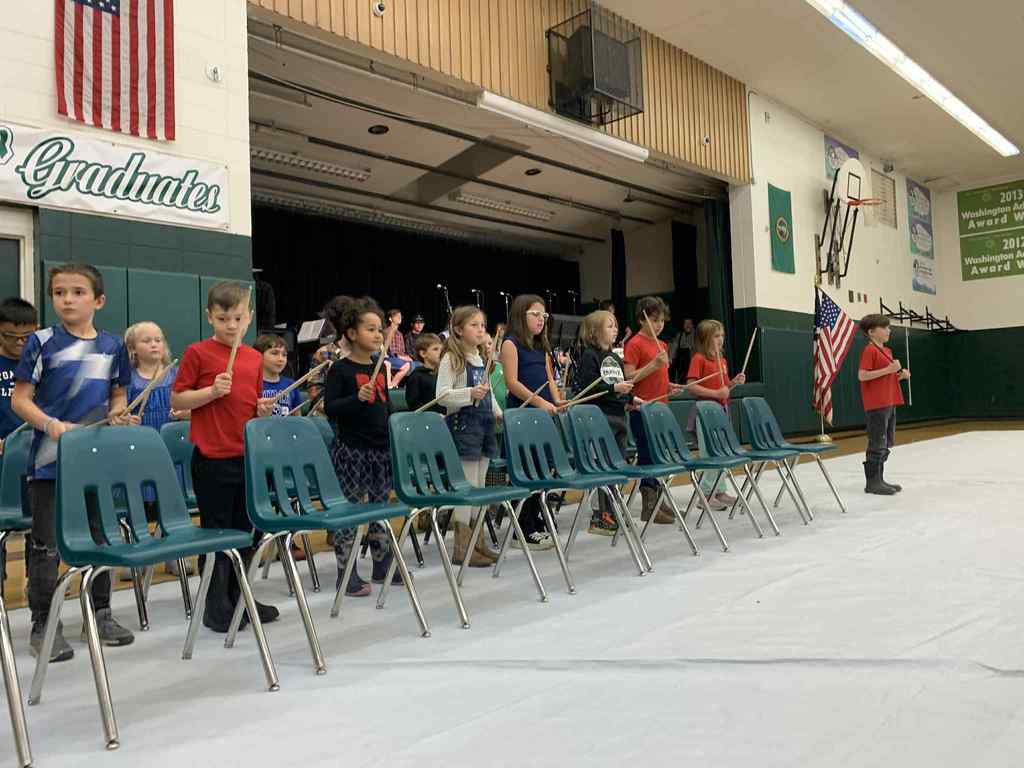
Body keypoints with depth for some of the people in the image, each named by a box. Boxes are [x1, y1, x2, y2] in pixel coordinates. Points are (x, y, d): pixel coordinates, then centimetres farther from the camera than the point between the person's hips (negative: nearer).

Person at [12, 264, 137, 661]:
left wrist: (118, 415, -5)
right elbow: (20, 399, -5)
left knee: (99, 536, 13)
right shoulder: (43, 342, -5)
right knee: (46, 544, 3)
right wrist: (51, 425, -22)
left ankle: (100, 613, 27)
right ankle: (43, 624, 17)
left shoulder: (113, 346, 6)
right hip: (50, 459, -3)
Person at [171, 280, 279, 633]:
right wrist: (212, 391, -19)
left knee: (245, 529, 15)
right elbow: (177, 400, -5)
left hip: (248, 456, 5)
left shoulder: (255, 358, 9)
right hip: (212, 458, -5)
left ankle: (238, 598, 30)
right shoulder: (198, 353, -5)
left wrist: (263, 409, -2)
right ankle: (216, 607, 17)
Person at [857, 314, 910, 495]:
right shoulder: (869, 351, -11)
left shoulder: (887, 351, 17)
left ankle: (879, 480, 19)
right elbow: (862, 376, -20)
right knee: (877, 444, -6)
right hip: (876, 405, -9)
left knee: (886, 444, 12)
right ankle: (872, 482, 1)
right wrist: (888, 369, -22)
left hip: (889, 403, 9)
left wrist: (901, 375, 5)